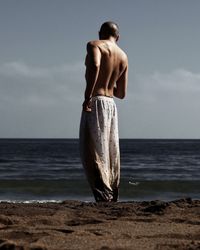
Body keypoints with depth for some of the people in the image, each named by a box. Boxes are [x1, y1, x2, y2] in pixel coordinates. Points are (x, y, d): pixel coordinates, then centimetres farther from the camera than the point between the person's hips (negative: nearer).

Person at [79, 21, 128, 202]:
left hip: (95, 103, -7)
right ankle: (113, 198, 15)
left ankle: (104, 196, -14)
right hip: (111, 104, 7)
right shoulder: (124, 57, 17)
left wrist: (88, 96, -23)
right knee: (111, 155, 11)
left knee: (93, 154, -7)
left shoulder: (94, 45, -3)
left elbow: (95, 65, -26)